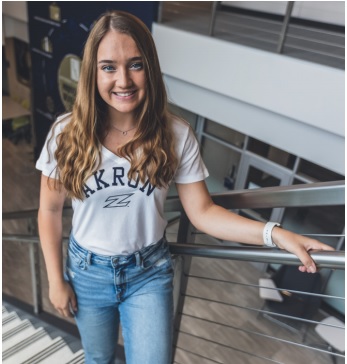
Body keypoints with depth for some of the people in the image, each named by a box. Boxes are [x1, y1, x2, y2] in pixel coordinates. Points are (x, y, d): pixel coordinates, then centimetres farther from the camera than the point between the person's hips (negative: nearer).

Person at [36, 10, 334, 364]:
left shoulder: (175, 134, -17)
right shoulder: (67, 133, -16)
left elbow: (201, 211, -14)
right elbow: (50, 211, -5)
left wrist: (275, 233, -26)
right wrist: (56, 280, -1)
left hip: (149, 272, -1)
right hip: (87, 272, 2)